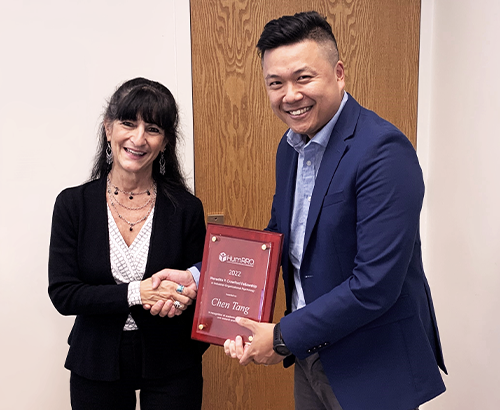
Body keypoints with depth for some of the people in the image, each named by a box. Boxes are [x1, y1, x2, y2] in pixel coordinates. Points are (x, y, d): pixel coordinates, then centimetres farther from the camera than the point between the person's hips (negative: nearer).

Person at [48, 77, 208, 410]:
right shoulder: (73, 204, -6)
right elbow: (62, 294, -10)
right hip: (96, 366, 1)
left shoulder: (187, 208, -8)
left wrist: (186, 290, -22)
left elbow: (201, 288, 1)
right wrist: (136, 293, -22)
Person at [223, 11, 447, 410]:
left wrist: (284, 337, -18)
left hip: (372, 370, -7)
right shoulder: (291, 146, 2)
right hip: (308, 353, 7)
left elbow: (375, 284, -27)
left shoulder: (383, 150, -24)